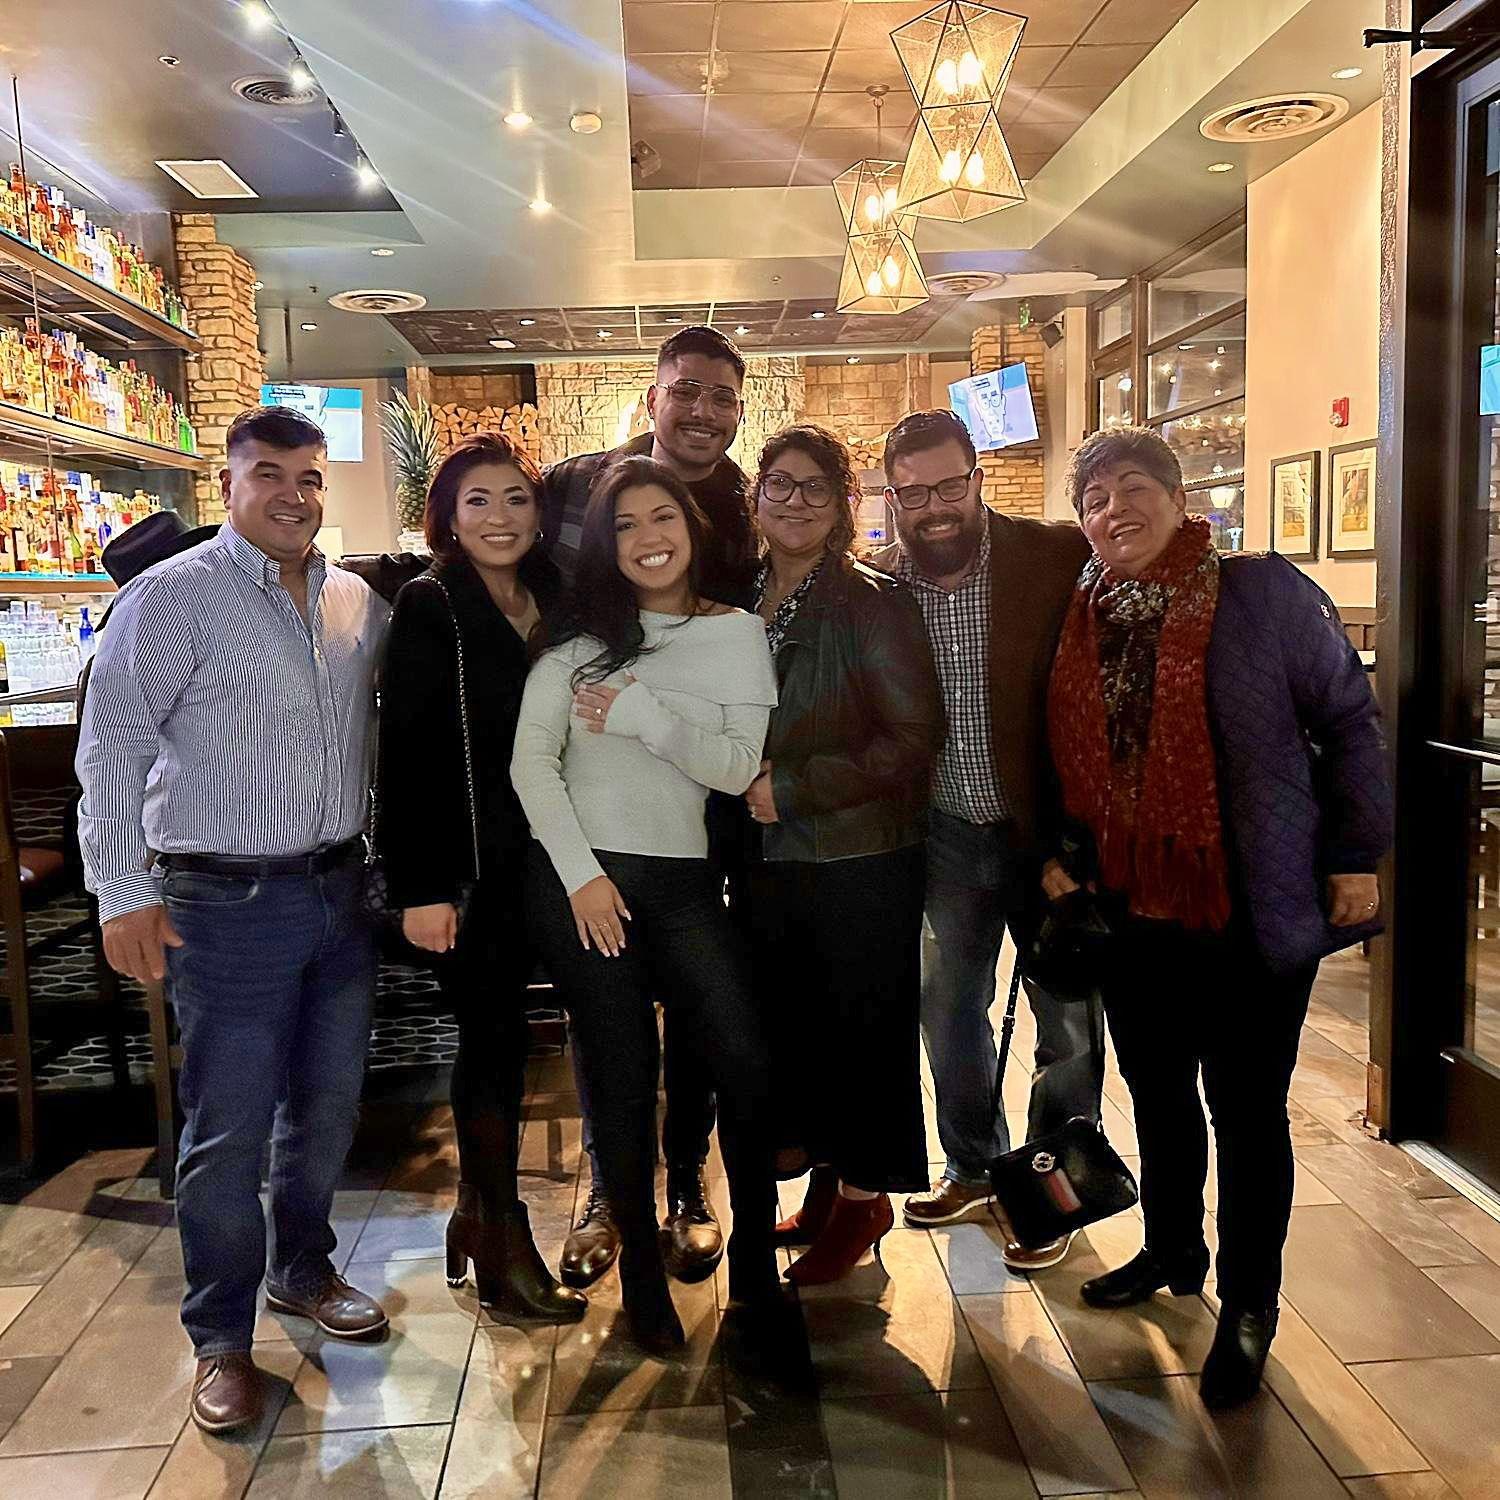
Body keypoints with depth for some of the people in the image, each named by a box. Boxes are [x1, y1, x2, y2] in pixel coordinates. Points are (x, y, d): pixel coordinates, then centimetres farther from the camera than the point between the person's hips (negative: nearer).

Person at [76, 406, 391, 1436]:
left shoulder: (358, 603, 8)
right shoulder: (174, 596, -8)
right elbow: (112, 748, -9)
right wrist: (124, 896, -12)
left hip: (342, 891, 6)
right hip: (229, 905, -5)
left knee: (328, 1105, 17)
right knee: (229, 1129, 3)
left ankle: (303, 1272, 39)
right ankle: (222, 1338, 23)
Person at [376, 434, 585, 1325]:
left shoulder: (551, 604, 10)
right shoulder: (430, 608, -8)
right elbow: (406, 755, -13)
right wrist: (420, 888, -17)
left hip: (532, 859, 6)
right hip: (463, 865, -6)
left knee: (501, 1036, 14)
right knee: (493, 1037, -1)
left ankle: (477, 1211, 31)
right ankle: (505, 1257, 13)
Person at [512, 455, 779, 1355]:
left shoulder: (738, 633, 7)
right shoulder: (581, 632, 5)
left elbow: (738, 766, -3)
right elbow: (531, 759, -2)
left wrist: (642, 713, -14)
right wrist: (580, 873, -9)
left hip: (682, 882, 1)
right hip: (579, 878, -1)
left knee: (744, 1063, -8)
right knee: (623, 1076, 5)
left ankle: (756, 1253, 16)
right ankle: (643, 1271, 23)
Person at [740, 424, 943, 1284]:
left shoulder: (875, 602, -10)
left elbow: (913, 738, -15)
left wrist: (792, 787, -17)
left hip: (862, 862, -5)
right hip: (767, 859, 6)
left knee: (862, 1026, 7)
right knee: (789, 1022, 14)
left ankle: (864, 1197, 25)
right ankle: (827, 1177, 34)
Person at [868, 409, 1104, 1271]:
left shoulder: (1059, 559, -14)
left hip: (1049, 828, -3)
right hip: (947, 835, 4)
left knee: (1068, 1016, 8)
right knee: (948, 1006, 17)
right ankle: (975, 1167, 40)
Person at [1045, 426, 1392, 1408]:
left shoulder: (1267, 593, -9)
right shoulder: (1081, 619, 5)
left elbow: (1351, 722, -4)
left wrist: (1357, 852, -6)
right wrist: (1058, 850, 7)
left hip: (1256, 910, -5)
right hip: (1132, 904, 5)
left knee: (1246, 1107, 6)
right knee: (1158, 1090, 19)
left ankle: (1249, 1310, 25)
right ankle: (1172, 1251, 41)